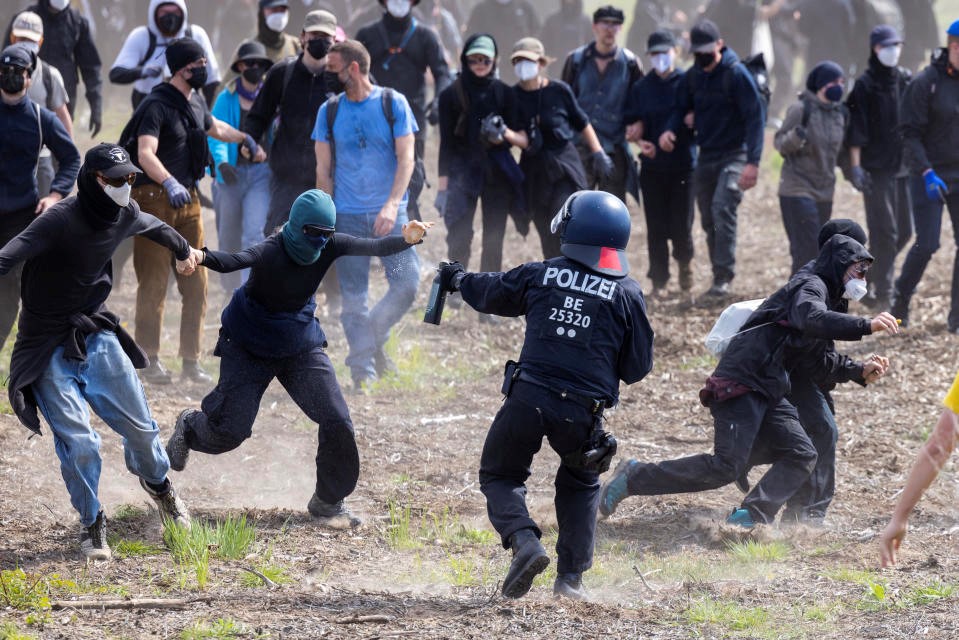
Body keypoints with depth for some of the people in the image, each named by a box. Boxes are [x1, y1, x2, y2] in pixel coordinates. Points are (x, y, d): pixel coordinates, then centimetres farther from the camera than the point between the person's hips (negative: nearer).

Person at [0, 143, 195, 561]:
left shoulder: (124, 215, -3)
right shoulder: (60, 220, -24)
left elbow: (154, 227, 22)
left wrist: (183, 251, 43)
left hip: (96, 336, 6)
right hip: (49, 350, -6)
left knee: (140, 428, 10)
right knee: (77, 441, -12)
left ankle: (157, 482, 43)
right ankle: (92, 524, 12)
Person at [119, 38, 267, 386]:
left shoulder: (195, 103, 13)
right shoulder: (156, 106, -15)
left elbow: (215, 127, 37)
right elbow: (145, 154, -29)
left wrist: (245, 139, 50)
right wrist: (169, 183, -45)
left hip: (188, 199, 8)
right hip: (154, 198, -8)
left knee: (196, 284, 4)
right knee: (154, 284, -5)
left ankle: (191, 360, 10)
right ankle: (150, 359, 2)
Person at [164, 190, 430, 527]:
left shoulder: (329, 246, -14)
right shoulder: (271, 251, -30)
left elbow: (373, 247, -20)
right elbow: (236, 260, -48)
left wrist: (406, 240, -42)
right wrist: (201, 257, -70)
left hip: (301, 347, 4)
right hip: (249, 348, -4)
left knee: (336, 421, -7)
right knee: (230, 431, -2)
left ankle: (328, 501, 13)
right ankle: (190, 427, 36)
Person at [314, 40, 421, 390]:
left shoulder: (393, 104, 0)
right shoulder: (329, 111, 6)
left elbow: (405, 158, -4)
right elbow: (324, 169, 9)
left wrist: (392, 205, -16)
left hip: (389, 213, -1)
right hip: (347, 216, 1)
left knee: (407, 283, -11)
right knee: (354, 297, -1)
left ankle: (374, 339, 11)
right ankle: (363, 370, 5)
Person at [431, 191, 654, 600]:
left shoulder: (541, 275, 4)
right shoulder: (628, 293, 2)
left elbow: (489, 293, 24)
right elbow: (638, 367, 6)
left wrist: (459, 280, 46)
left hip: (528, 397, -1)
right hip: (583, 411, 1)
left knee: (499, 475, 17)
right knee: (580, 485, 26)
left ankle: (524, 542, -10)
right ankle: (571, 576, 17)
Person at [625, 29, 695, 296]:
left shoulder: (687, 83, 1)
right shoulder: (641, 88, 8)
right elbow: (630, 125, 8)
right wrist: (639, 141, -10)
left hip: (683, 164, -2)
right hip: (652, 165, 2)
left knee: (681, 224, -3)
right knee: (656, 226, 2)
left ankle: (684, 262, 27)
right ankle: (658, 280, 11)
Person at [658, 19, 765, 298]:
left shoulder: (736, 74, -13)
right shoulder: (693, 76, 6)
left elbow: (755, 116, -15)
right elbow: (682, 107, 17)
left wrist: (752, 162, -22)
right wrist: (670, 129, -8)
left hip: (734, 154, -7)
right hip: (706, 155, 7)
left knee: (722, 208, -23)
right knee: (709, 220, 9)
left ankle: (723, 278, -23)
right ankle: (720, 276, 19)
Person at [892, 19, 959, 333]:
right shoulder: (926, 82, -10)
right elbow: (910, 132, -10)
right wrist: (927, 172, -19)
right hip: (930, 175, -4)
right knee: (927, 244, -8)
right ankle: (900, 298, 16)